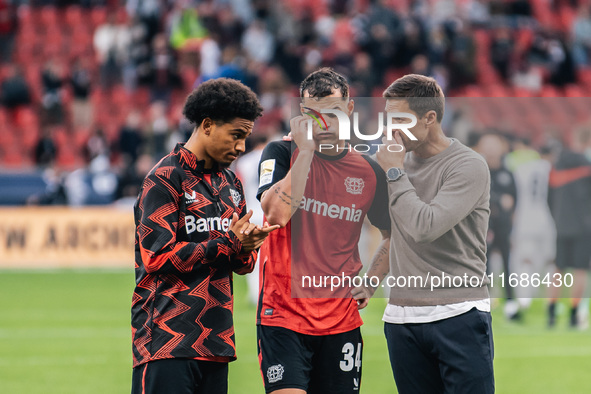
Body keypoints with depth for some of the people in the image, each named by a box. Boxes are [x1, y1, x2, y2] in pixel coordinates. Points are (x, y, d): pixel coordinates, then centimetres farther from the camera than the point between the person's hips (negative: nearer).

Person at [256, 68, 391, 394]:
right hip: (282, 314, -4)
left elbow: (393, 235, 23)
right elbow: (277, 213, -21)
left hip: (343, 320, 4)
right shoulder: (282, 153, -2)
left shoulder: (369, 171, 7)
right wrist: (305, 150, -19)